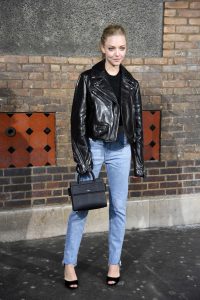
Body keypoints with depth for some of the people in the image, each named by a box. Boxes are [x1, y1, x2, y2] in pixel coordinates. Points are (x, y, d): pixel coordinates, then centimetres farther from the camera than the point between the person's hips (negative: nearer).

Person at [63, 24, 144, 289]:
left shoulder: (131, 84, 5)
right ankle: (69, 263, 19)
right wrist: (82, 158, -12)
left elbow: (137, 123, 8)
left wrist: (139, 160, 6)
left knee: (119, 208, 8)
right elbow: (78, 120, -7)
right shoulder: (88, 79, -5)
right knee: (81, 207, 3)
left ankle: (114, 262, 25)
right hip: (94, 148, -3)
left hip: (120, 150, 3)